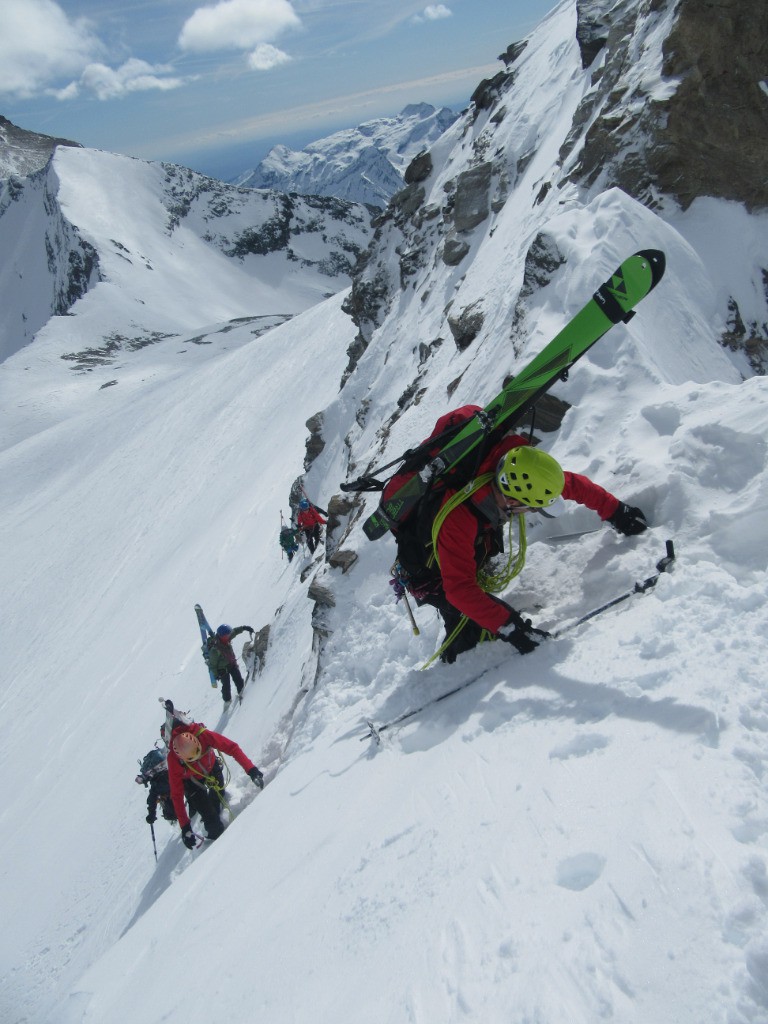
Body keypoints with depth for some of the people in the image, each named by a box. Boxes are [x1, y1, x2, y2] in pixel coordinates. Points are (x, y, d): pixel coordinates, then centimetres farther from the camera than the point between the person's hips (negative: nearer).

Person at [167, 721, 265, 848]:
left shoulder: (203, 735, -39)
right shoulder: (174, 761, -38)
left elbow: (232, 748, -33)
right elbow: (177, 795, -30)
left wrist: (251, 770, -42)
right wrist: (185, 827, -32)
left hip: (212, 768, 2)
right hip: (192, 782, -2)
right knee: (210, 817, -6)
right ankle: (219, 839, 19)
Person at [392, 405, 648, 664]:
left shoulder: (510, 475, -26)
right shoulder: (456, 519, -44)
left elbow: (571, 483, -9)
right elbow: (459, 589, -42)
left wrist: (614, 511, -2)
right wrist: (509, 627, -44)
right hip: (426, 576, -7)